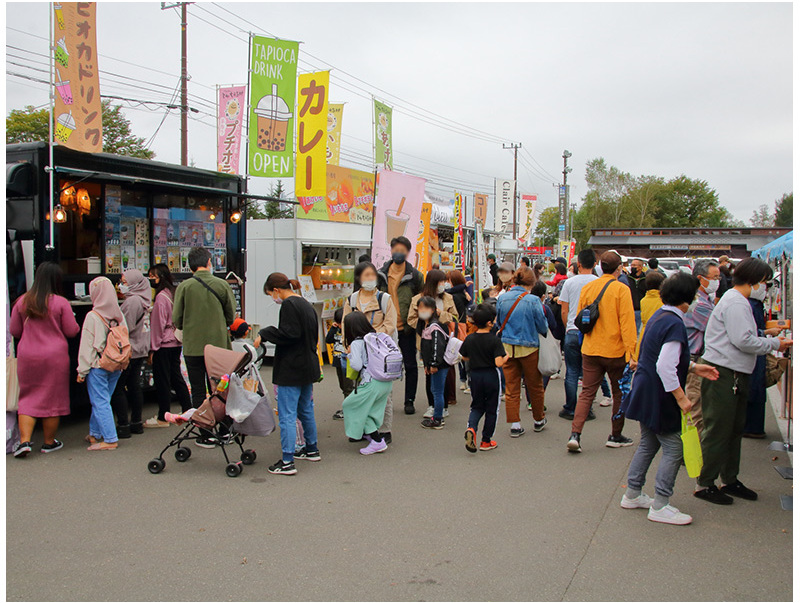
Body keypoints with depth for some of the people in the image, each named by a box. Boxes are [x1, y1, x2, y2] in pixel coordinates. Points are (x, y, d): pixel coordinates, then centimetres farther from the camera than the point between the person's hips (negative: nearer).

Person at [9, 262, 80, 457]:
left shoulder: (22, 301, 0)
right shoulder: (61, 302, -10)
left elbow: (14, 331, 8)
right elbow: (72, 331, -6)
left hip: (27, 356, 3)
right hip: (55, 356, -3)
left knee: (28, 397, 12)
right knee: (52, 398, 8)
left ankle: (24, 440, 0)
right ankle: (49, 443, 18)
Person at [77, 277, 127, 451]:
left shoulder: (92, 317, -14)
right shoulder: (119, 315, 2)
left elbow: (86, 346, -11)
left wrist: (82, 371, -6)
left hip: (97, 366, -6)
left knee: (100, 402, 0)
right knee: (102, 401, 18)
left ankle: (110, 440, -2)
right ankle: (95, 434, 29)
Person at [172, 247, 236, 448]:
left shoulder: (184, 287, -7)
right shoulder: (222, 285, -4)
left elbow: (177, 320, -3)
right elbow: (231, 316, 2)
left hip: (193, 347, -1)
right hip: (219, 345, 2)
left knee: (199, 392, 8)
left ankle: (206, 436, 10)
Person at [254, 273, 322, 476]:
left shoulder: (289, 305, -14)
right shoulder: (307, 305, 14)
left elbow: (289, 334, -24)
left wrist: (265, 334, -15)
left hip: (291, 370, -10)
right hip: (308, 367, 10)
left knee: (287, 415, -6)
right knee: (306, 410, 21)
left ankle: (287, 462, -5)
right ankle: (311, 450, 33)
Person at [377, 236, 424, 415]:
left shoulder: (415, 275, -4)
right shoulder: (382, 274, 3)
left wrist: (413, 323, -7)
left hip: (406, 327, -2)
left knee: (410, 365, 7)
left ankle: (409, 401, 18)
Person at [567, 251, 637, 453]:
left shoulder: (587, 288, 3)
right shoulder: (621, 289, -11)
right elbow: (627, 323, -15)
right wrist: (631, 353, -14)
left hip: (590, 350, 4)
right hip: (615, 351, -4)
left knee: (587, 392, 8)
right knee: (620, 393, 14)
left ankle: (575, 434, -4)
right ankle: (616, 436, 23)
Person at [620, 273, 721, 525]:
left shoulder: (660, 316, 10)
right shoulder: (674, 324, -21)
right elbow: (665, 367, -26)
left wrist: (694, 367, 19)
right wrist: (681, 397, -20)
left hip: (645, 394, 10)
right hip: (658, 398, -10)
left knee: (648, 444, 18)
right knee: (673, 448, 0)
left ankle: (632, 494, 27)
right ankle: (660, 506, 6)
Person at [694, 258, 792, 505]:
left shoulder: (739, 301, 18)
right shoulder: (735, 303, -15)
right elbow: (744, 341, -22)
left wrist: (771, 340, 8)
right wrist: (775, 344, -10)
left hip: (736, 374, 11)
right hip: (722, 374, -11)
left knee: (735, 428, 16)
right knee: (718, 431, -4)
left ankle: (730, 480, 27)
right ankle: (705, 484, 4)